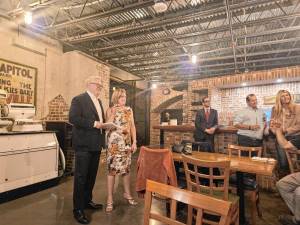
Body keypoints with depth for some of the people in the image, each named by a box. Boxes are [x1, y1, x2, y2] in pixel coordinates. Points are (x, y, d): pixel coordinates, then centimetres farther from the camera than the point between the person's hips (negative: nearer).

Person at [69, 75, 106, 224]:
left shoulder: (99, 101, 17)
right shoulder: (78, 99, -8)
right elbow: (73, 118, -21)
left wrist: (104, 125, 5)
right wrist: (93, 124, -22)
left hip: (96, 144, 8)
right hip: (84, 144, -8)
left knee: (92, 175, 18)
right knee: (81, 176, 2)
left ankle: (87, 201, 35)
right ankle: (78, 209, 17)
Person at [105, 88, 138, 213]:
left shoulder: (129, 110, 8)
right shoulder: (110, 110, 0)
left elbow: (132, 126, 7)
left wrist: (134, 142, 2)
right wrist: (113, 112, -16)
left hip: (127, 142, 4)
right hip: (114, 142, -3)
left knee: (127, 167, 12)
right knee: (112, 168, -2)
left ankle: (127, 193, 30)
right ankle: (110, 199, 10)